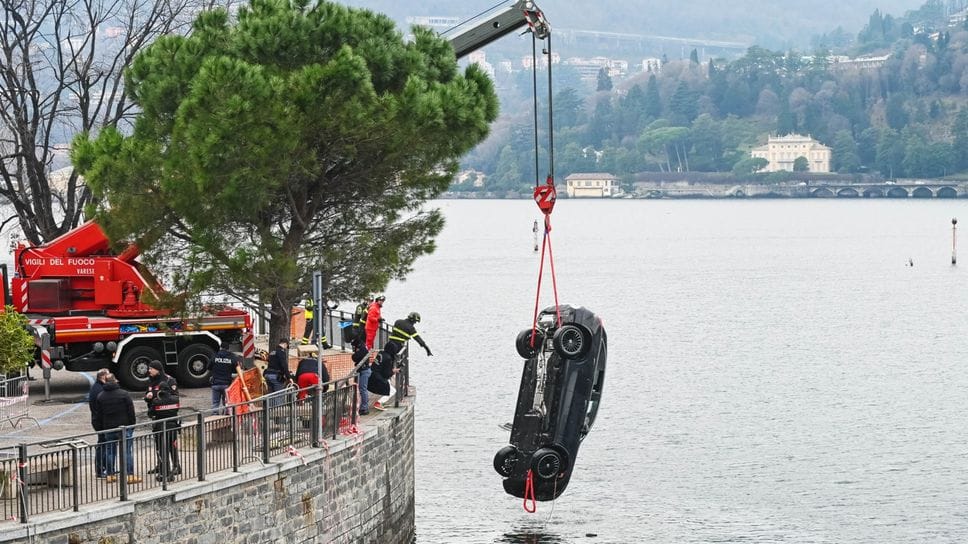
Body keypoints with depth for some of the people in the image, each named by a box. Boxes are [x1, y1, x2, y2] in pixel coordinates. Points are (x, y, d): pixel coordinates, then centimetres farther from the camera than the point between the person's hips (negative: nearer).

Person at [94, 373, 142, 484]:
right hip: (124, 427, -3)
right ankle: (130, 475, -5)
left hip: (108, 429, 3)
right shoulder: (124, 394, -8)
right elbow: (131, 411, -7)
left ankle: (110, 475, 13)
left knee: (110, 451, 12)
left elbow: (98, 415, 7)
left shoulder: (100, 396, 4)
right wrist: (132, 425, 3)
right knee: (127, 451, -1)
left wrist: (102, 428, 14)